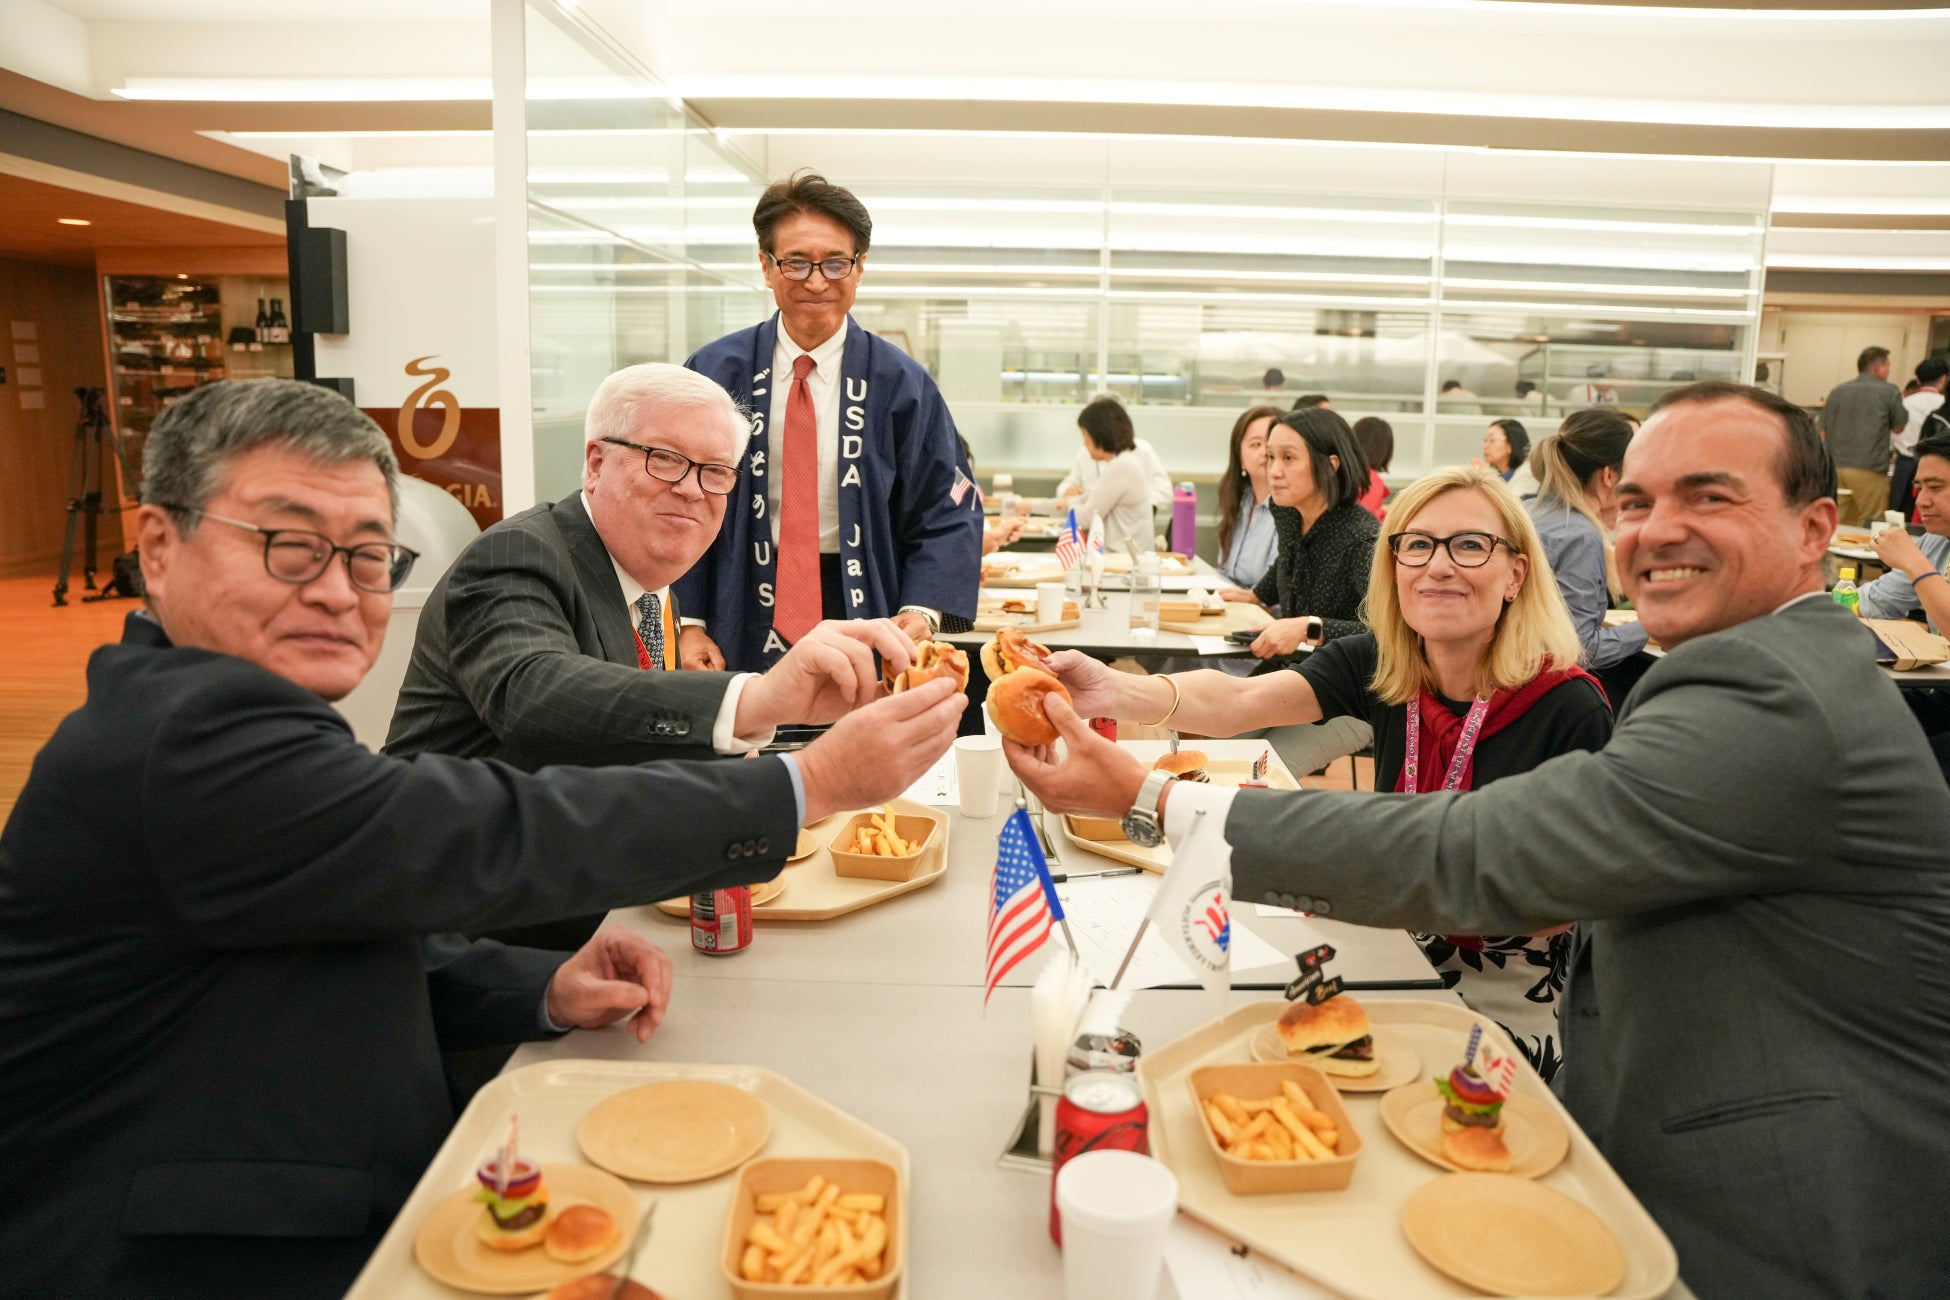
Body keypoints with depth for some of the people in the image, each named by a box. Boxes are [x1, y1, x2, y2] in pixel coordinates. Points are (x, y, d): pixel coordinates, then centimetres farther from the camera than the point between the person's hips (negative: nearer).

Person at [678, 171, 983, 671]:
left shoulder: (901, 383, -2)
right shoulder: (714, 373, 0)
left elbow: (947, 516, -2)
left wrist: (921, 610, -18)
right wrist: (689, 622, -7)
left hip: (862, 617, 0)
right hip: (744, 632, 1)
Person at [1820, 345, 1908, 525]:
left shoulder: (1836, 391, 12)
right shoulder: (1889, 391, -1)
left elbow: (1823, 432, 12)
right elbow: (1899, 426, 8)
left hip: (1834, 468, 5)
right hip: (1868, 470, -5)